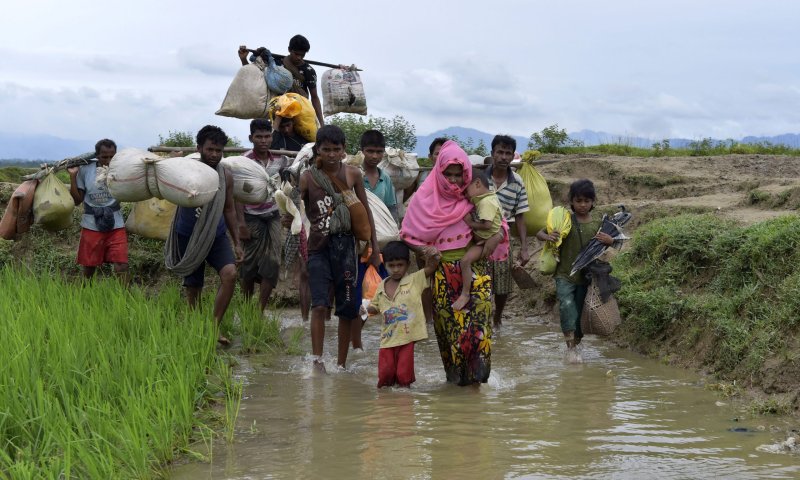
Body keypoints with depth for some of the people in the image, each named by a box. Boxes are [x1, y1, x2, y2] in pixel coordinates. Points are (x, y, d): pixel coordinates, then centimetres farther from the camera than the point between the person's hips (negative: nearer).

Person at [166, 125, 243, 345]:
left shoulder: (226, 176, 0)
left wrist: (237, 243, 10)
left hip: (217, 236, 2)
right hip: (189, 237, -2)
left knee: (230, 273, -20)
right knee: (193, 287, 5)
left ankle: (215, 326, -12)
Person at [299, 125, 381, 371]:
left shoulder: (352, 174, 1)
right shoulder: (307, 177, -4)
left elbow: (365, 212, 9)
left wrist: (375, 247, 9)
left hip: (345, 245, 2)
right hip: (319, 247, -2)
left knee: (347, 308, 7)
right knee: (319, 304, -16)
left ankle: (341, 364, 17)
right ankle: (317, 359, -17)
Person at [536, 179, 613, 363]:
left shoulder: (598, 224, 2)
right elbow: (539, 233, 0)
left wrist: (610, 240, -13)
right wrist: (547, 236, -24)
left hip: (586, 277, 3)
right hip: (564, 274, -3)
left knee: (580, 314, 8)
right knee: (567, 305, -22)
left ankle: (574, 347, 26)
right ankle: (570, 347, -17)